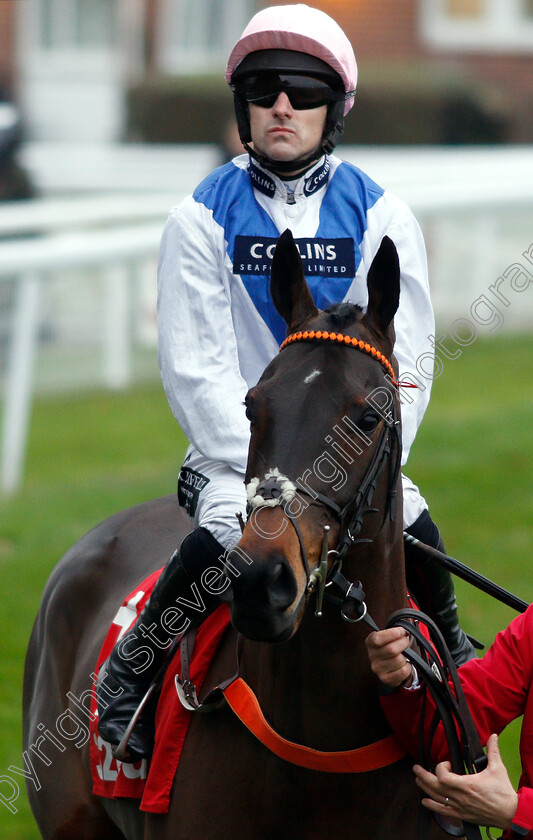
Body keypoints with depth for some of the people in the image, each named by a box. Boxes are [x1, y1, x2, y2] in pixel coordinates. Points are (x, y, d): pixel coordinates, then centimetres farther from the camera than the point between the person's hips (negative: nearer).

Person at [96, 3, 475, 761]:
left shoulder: (381, 217, 2)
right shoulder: (202, 219, -2)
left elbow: (404, 359, -1)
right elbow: (194, 366, -7)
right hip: (235, 445, -2)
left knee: (409, 523, -25)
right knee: (230, 528, -32)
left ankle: (453, 656, 5)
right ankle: (131, 668, -10)